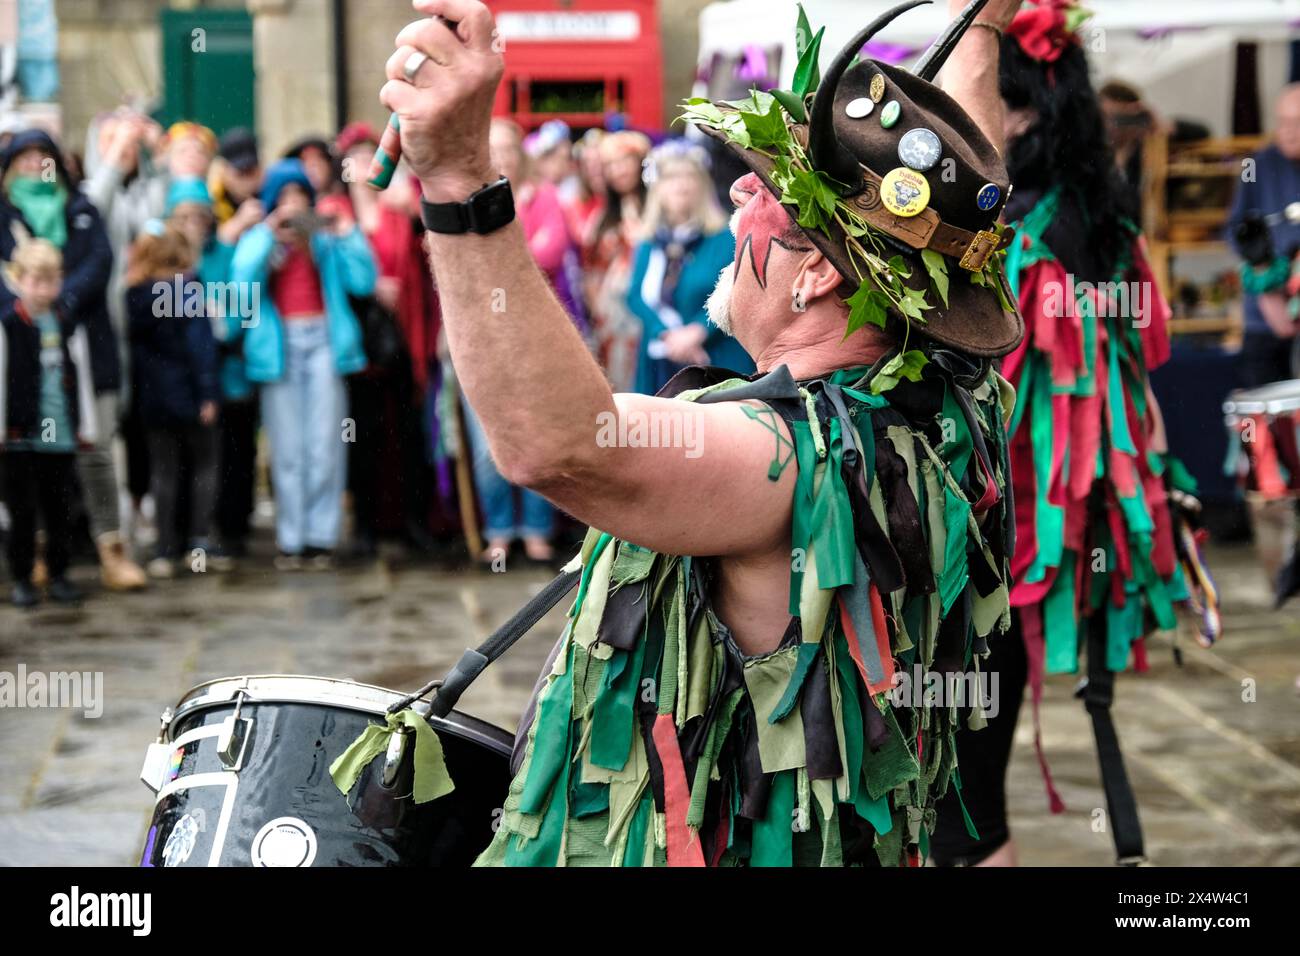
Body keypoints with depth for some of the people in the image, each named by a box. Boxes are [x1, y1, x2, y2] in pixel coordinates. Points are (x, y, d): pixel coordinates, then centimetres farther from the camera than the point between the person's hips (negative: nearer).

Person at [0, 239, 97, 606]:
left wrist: (86, 428, 9)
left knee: (60, 510, 8)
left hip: (61, 436, 3)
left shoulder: (68, 325, 6)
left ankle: (59, 573, 19)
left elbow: (81, 378, 10)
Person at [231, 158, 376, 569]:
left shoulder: (327, 235, 12)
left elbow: (363, 282, 1)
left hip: (324, 340, 0)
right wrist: (269, 233, -9)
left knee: (325, 446, -4)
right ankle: (291, 540, 2)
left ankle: (322, 537, 0)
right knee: (287, 450, -1)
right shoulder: (257, 239, 12)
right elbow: (242, 283, -8)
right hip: (279, 346, 0)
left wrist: (349, 235, -6)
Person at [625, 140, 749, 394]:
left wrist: (697, 331, -20)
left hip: (716, 364, -4)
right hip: (662, 363, 4)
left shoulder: (724, 240, 0)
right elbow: (636, 297, 2)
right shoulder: (648, 246, 11)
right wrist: (669, 335, -15)